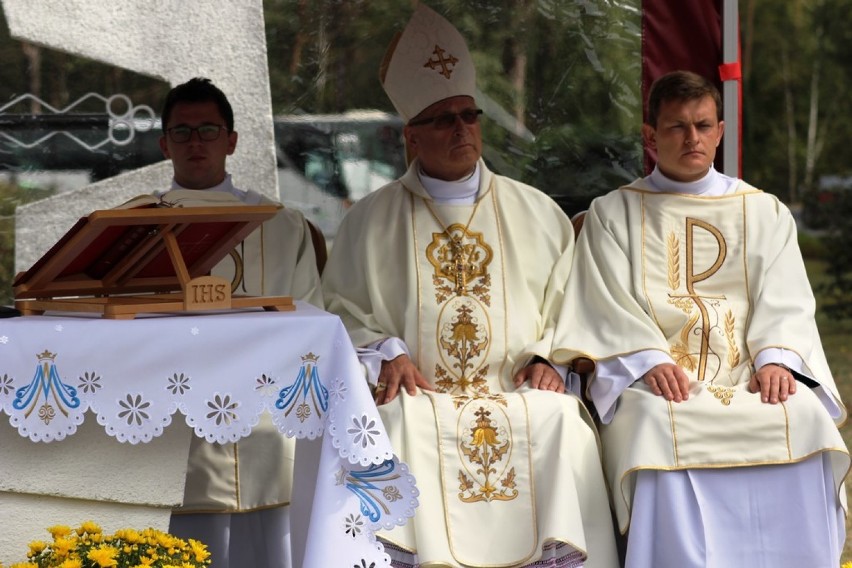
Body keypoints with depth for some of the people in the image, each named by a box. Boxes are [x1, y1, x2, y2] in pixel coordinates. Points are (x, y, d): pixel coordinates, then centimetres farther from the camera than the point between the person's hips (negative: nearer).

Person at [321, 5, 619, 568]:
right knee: (402, 425, -33)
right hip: (420, 392, -1)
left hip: (521, 391, 1)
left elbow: (569, 305, 14)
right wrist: (386, 353, -9)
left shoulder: (536, 214, 16)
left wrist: (546, 358, -3)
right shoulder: (370, 221, 12)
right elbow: (341, 310, 8)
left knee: (559, 419, -29)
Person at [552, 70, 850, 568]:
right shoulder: (613, 215, 16)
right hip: (657, 378, -1)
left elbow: (785, 302, 8)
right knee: (663, 428, -36)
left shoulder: (764, 213, 20)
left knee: (803, 418, -31)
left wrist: (775, 359, -14)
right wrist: (651, 361, -17)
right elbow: (610, 304, 2)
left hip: (750, 376, 2)